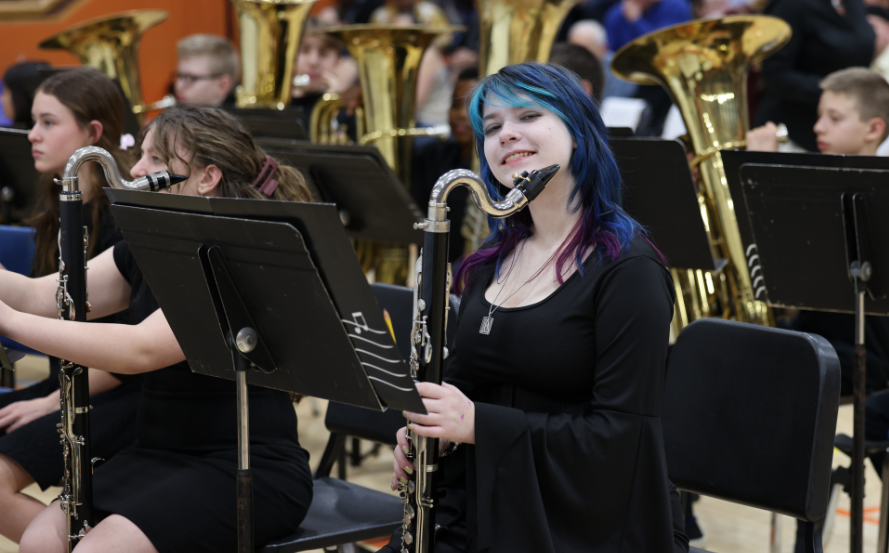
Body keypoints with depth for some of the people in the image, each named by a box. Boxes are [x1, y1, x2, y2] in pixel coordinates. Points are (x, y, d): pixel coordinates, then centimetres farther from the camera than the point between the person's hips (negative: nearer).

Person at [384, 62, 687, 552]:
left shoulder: (626, 267, -10)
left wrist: (478, 423, -21)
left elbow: (621, 434, -17)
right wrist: (425, 429, -1)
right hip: (481, 511, 7)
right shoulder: (492, 261, 13)